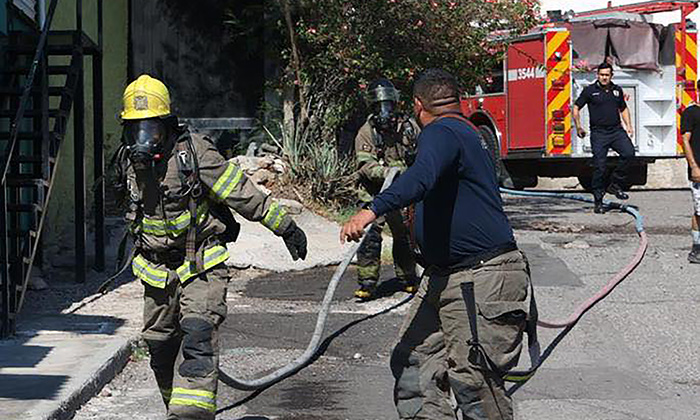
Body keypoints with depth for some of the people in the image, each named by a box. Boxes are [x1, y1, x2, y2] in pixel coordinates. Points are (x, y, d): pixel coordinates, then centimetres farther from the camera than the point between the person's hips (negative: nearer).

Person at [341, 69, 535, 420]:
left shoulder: (441, 132, -12)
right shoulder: (466, 134, 20)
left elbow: (421, 177, -34)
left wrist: (373, 210, -47)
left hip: (482, 282, -11)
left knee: (473, 380, -10)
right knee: (412, 362, 5)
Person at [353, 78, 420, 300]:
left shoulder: (408, 126, 2)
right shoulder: (366, 132, -7)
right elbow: (365, 165, -17)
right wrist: (387, 173, -32)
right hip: (374, 192, -3)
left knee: (404, 235, 13)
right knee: (371, 236, -11)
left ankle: (408, 278, 27)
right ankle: (367, 282, -7)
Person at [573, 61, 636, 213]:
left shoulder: (617, 90, 12)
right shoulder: (590, 90, 0)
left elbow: (623, 108, 25)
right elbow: (576, 107, 4)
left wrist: (628, 126, 12)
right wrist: (578, 126, -5)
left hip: (616, 131, 3)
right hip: (599, 133, -3)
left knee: (629, 153, -20)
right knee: (599, 166, -5)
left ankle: (615, 184, -2)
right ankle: (598, 202, 4)